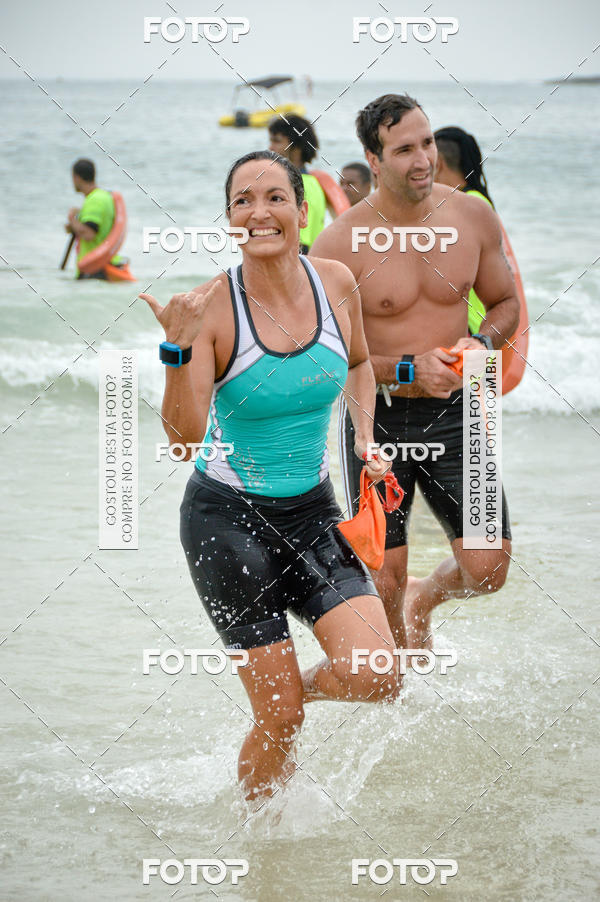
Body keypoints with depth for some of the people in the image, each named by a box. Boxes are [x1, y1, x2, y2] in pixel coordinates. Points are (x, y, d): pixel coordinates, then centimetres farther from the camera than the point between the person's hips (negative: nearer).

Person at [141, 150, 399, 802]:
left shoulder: (335, 283, -4)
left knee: (376, 681, -13)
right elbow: (185, 436, -24)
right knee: (280, 722, -3)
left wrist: (364, 437, 5)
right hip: (226, 517, -4)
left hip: (311, 509, 4)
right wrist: (179, 349, -37)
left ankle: (291, 690, 21)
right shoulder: (212, 308, -17)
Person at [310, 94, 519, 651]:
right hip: (376, 419, -3)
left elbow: (506, 304, 13)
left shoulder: (474, 219, -2)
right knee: (384, 581, -1)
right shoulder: (339, 244, -14)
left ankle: (424, 600, 31)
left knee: (488, 570, -4)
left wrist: (481, 343, -9)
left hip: (453, 415, 3)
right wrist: (408, 370, -20)